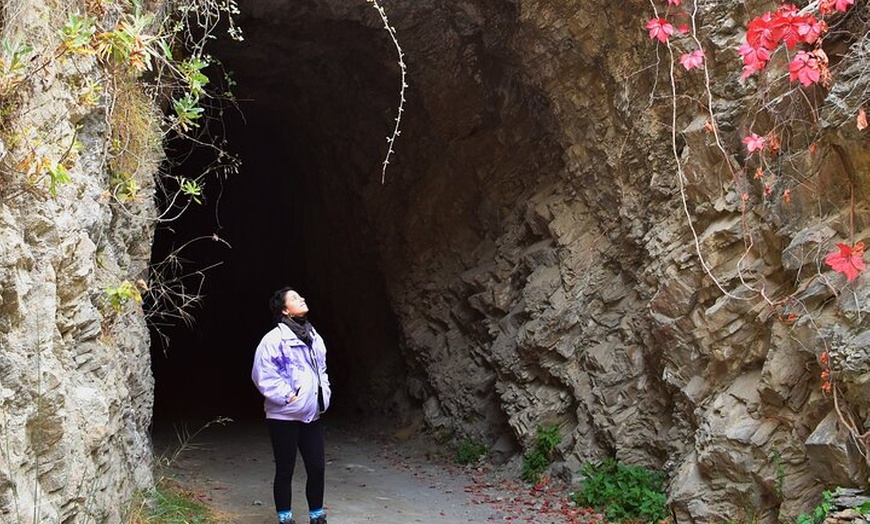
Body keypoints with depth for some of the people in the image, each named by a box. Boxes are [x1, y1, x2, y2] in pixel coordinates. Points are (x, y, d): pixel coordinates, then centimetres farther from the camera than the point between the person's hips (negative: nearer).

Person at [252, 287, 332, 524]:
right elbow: (263, 374, -17)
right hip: (284, 416, -6)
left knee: (317, 467, 7)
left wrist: (324, 394, 11)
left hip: (312, 415, 6)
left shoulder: (313, 336, 12)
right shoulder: (275, 338, -12)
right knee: (285, 470, 5)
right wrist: (287, 396, -16)